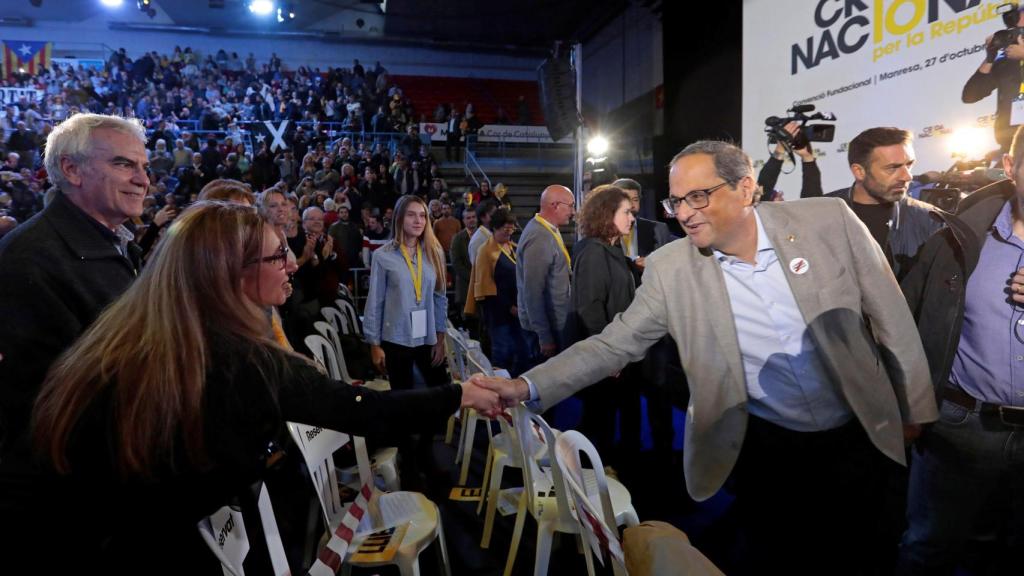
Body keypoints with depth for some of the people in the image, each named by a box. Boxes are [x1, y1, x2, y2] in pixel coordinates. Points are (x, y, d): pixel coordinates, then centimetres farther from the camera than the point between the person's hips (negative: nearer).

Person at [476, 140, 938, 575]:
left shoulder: (828, 220, -13)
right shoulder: (670, 268, -14)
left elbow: (889, 316, -3)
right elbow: (613, 344, -12)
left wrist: (914, 408, 5)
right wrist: (527, 388, -23)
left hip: (857, 434, 1)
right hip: (766, 444, -1)